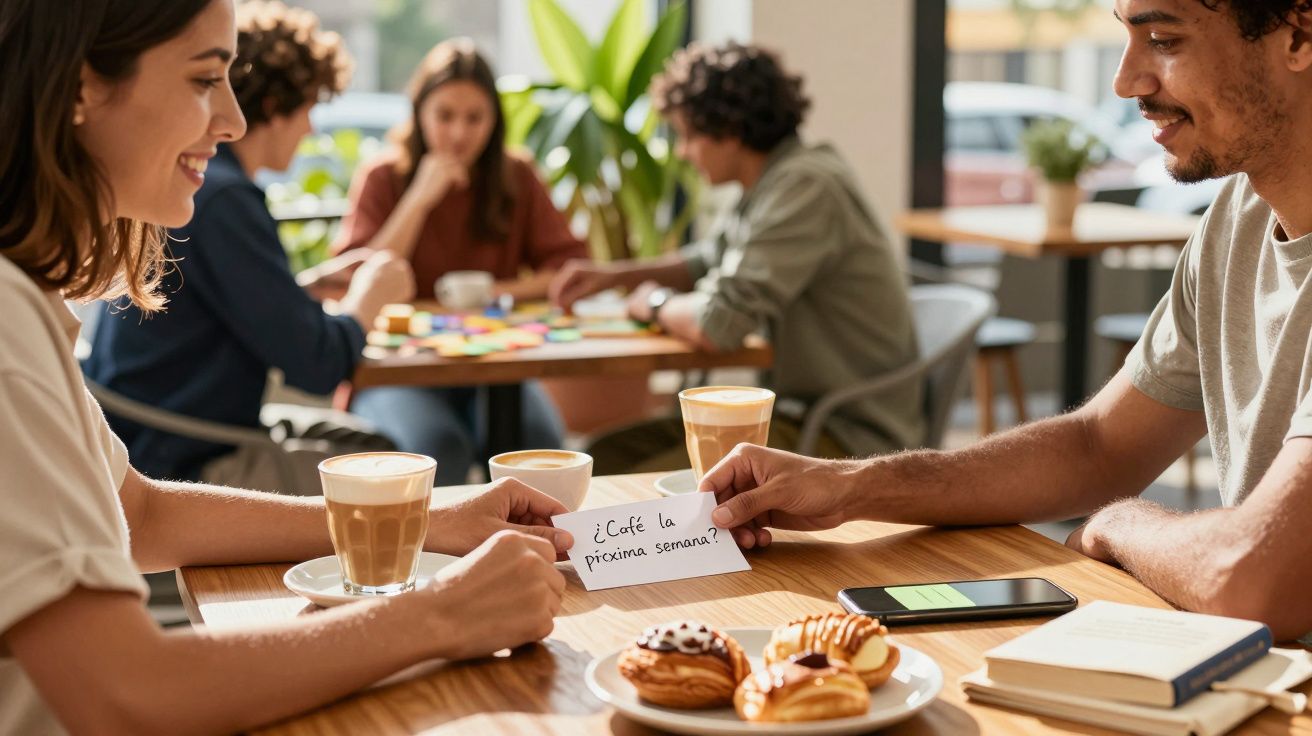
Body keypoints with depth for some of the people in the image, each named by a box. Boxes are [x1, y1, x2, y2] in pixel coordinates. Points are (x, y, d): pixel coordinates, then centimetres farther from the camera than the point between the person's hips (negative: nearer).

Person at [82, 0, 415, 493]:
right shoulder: (221, 198, -23)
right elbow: (316, 365, -22)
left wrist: (316, 281, 14)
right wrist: (368, 298, -4)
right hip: (182, 467, -10)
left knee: (368, 443, 18)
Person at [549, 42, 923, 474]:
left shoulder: (806, 187, -20)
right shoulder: (775, 181, 11)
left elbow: (717, 322, -26)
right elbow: (709, 261, 31)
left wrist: (655, 302, -4)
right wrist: (614, 275, 16)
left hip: (848, 435, -10)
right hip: (796, 410, 10)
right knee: (608, 456, 4)